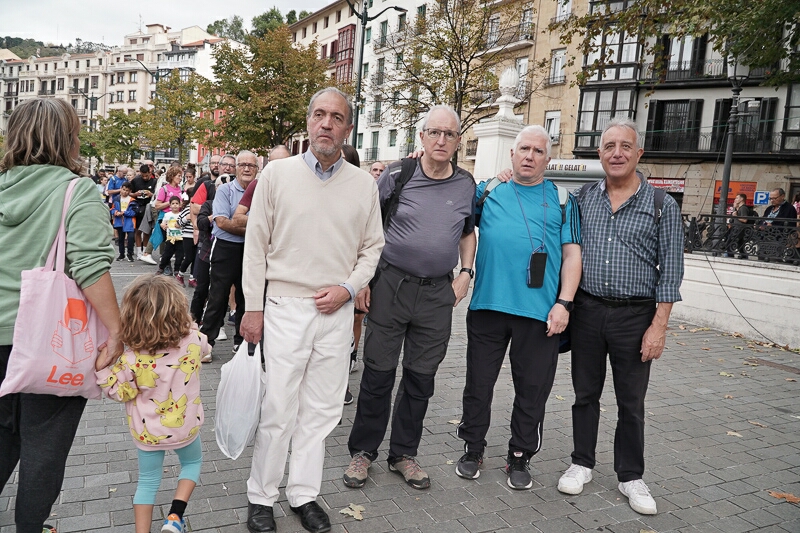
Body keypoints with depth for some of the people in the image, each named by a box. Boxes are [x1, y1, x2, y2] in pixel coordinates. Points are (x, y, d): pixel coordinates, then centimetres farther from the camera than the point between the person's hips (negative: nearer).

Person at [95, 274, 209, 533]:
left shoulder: (131, 361, -26)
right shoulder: (193, 341, -20)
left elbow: (119, 393, -12)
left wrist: (101, 368, -10)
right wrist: (187, 325, 12)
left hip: (148, 433, -1)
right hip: (186, 426, 1)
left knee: (148, 482, 20)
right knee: (193, 462, 28)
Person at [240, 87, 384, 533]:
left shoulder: (364, 184, 4)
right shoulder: (277, 173, 0)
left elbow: (372, 247, 10)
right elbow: (257, 246, 1)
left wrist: (348, 288, -6)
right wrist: (253, 308, -1)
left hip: (337, 312, 2)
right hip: (285, 308, -2)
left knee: (321, 411, 11)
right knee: (278, 409, 2)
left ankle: (304, 495, 27)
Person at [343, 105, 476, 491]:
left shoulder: (466, 184, 5)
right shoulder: (397, 175, -3)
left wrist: (465, 273, 7)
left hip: (438, 292, 3)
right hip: (391, 284, -2)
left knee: (421, 377, 11)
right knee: (378, 373, 4)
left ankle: (403, 454, 27)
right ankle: (363, 451, 22)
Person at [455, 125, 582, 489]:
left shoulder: (563, 200, 9)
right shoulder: (488, 192, 11)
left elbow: (572, 254, 5)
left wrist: (564, 303, -6)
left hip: (540, 311, 0)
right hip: (487, 305, 1)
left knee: (532, 390, 8)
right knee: (479, 383, 10)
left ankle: (519, 457, 27)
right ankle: (473, 450, 29)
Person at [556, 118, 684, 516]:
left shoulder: (662, 206, -1)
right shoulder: (582, 200, 5)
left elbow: (670, 271, -3)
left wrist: (659, 326, -8)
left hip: (635, 315, -2)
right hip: (587, 310, 2)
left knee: (631, 401, 10)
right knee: (585, 393, 12)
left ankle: (631, 477, 25)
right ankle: (581, 464, 28)